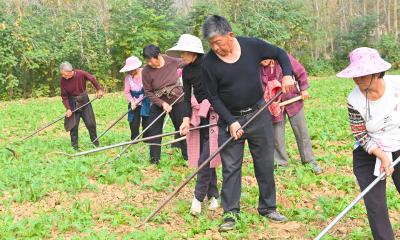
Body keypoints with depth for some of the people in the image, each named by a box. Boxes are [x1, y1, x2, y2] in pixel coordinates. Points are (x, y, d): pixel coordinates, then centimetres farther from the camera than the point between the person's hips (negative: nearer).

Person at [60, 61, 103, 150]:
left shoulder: (80, 74, -19)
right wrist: (68, 109, -17)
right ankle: (74, 146, 12)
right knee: (73, 125, 0)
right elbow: (64, 96, -10)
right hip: (73, 103, 0)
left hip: (84, 100, 0)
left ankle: (96, 144, 19)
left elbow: (92, 78, -3)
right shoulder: (63, 80, -16)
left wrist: (99, 90, -3)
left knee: (90, 123, 6)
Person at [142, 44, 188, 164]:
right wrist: (162, 103, -22)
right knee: (154, 130, 1)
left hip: (177, 101, 0)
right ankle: (154, 159, 14)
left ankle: (187, 155, 23)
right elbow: (148, 92, -13)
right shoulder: (146, 71, -20)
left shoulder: (172, 61, -19)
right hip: (158, 102, 0)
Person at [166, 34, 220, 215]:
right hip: (198, 114, 6)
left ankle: (198, 197, -5)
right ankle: (212, 196, 15)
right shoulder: (186, 71, 8)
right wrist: (186, 119, -8)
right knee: (203, 156, 5)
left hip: (215, 112, -6)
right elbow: (187, 98, 6)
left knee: (206, 156, -11)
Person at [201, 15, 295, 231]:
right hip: (230, 119, -1)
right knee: (230, 167, 2)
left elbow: (280, 54, 4)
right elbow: (213, 97, -7)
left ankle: (268, 207, 25)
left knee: (265, 164, 10)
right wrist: (230, 122, -15)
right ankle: (231, 213, 12)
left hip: (258, 114, 1)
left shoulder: (252, 46, -11)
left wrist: (287, 75, -14)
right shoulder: (209, 62, -13)